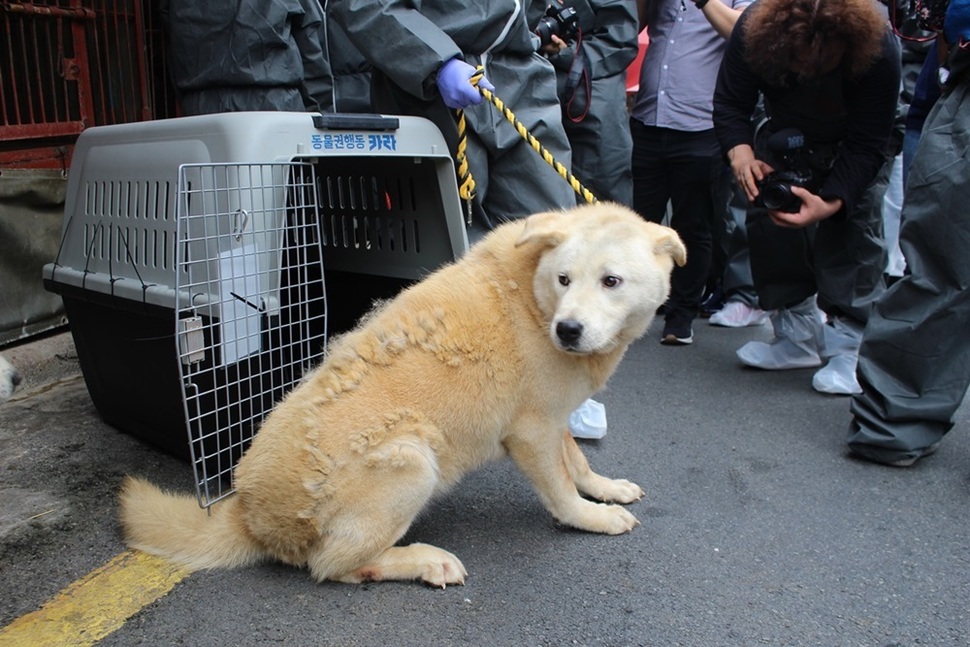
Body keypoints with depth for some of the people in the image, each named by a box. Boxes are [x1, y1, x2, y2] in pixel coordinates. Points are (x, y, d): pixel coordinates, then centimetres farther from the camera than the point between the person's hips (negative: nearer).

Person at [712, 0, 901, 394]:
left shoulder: (879, 52, -36)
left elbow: (867, 148, -30)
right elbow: (729, 102, -20)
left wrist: (830, 202, -46)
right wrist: (740, 151, -41)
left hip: (851, 152, -3)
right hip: (786, 138, 3)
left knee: (852, 229, -19)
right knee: (768, 221, -5)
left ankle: (849, 349, -10)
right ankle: (798, 338, 8)